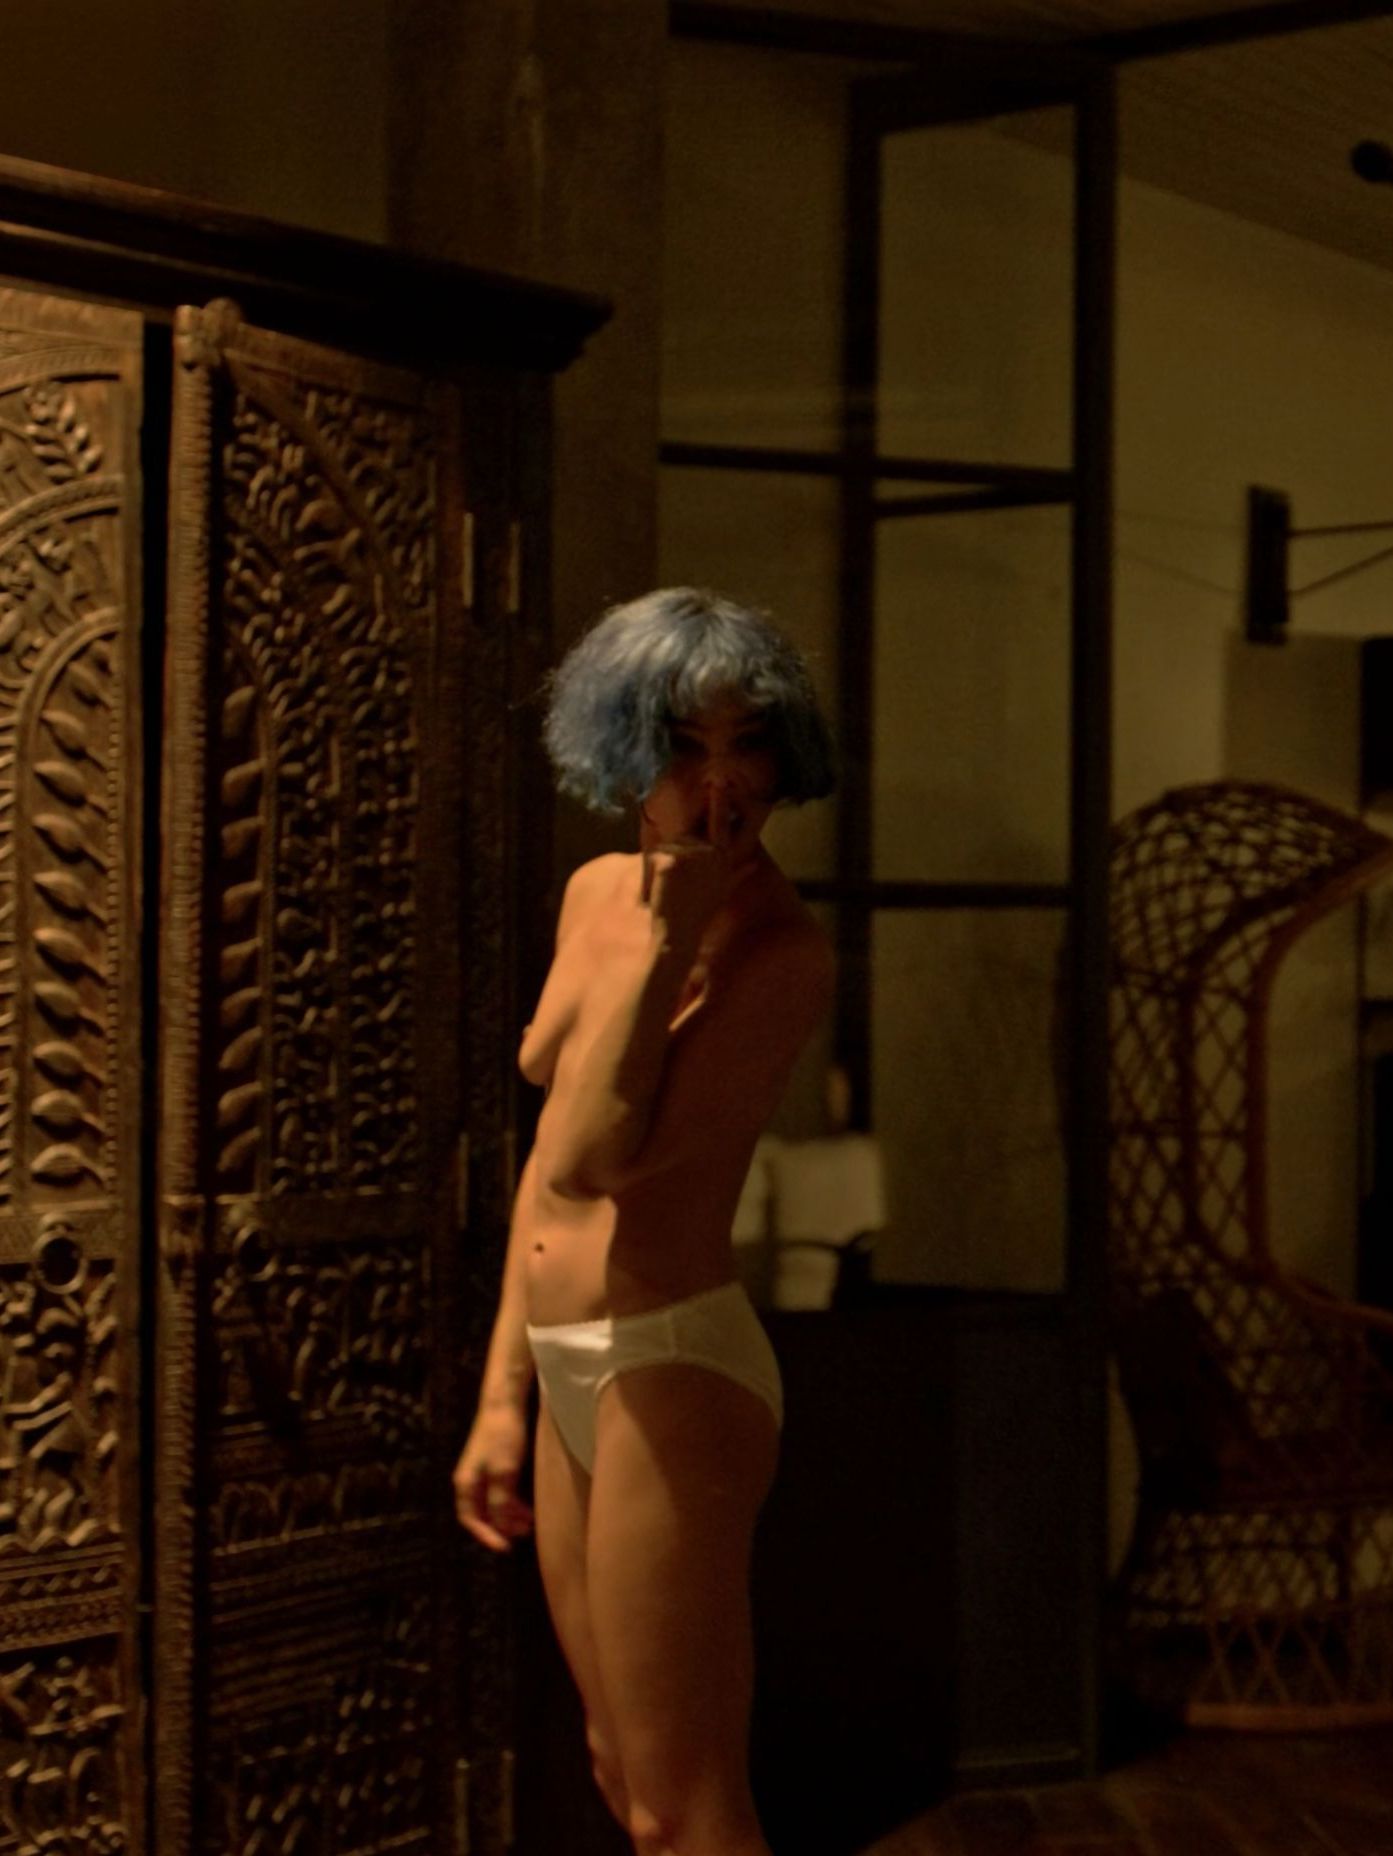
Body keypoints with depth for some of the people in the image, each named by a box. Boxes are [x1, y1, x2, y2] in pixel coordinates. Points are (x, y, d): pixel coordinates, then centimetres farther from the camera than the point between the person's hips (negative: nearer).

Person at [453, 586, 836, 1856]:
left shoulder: (783, 952, -16)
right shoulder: (597, 893, 7)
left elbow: (591, 1160, -24)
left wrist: (668, 944, -24)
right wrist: (503, 1400, 15)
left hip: (674, 1369, -9)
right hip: (573, 1372, 9)